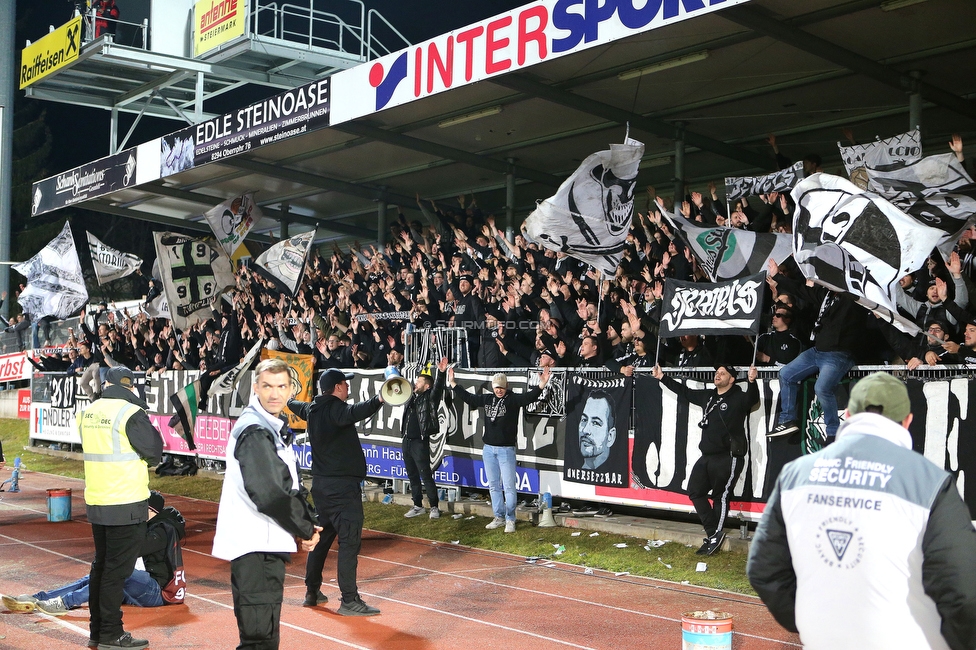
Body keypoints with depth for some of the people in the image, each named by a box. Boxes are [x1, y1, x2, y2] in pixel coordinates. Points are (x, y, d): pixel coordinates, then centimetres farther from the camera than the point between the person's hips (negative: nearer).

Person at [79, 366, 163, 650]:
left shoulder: (88, 412, 6)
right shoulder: (131, 413, -15)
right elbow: (154, 452, -11)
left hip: (96, 501, 7)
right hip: (126, 503, -7)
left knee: (101, 564, 17)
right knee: (117, 568, -1)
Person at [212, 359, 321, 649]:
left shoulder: (276, 427, 14)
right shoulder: (254, 431, -17)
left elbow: (291, 485, 18)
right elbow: (269, 492, -25)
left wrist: (308, 523, 3)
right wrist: (304, 529, -14)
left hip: (268, 542, 10)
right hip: (254, 543, -10)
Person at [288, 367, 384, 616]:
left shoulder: (312, 409, 12)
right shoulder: (335, 409, -15)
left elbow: (297, 407, 37)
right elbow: (354, 412, -39)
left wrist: (287, 399, 60)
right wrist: (378, 400, -57)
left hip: (321, 483, 10)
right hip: (343, 485, -10)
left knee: (321, 537, 20)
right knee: (349, 540, -9)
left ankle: (312, 591, 29)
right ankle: (349, 600, -11)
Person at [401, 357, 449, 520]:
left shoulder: (430, 398, -5)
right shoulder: (411, 396, 12)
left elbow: (438, 387, -22)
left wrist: (441, 373, -37)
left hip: (420, 442, -7)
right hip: (407, 441, 7)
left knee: (426, 476, -5)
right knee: (412, 476, 12)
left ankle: (434, 507, 2)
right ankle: (417, 506, 21)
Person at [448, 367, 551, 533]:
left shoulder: (513, 399, -6)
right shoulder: (486, 399, 9)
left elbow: (530, 396, -21)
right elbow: (467, 397, 19)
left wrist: (542, 384, -36)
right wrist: (452, 383, 23)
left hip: (506, 449, -6)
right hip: (488, 449, 6)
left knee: (509, 486, -5)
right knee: (493, 486, 12)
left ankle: (510, 520, 3)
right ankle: (499, 517, 22)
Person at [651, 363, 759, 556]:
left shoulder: (738, 398, -6)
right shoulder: (707, 397, 15)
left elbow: (752, 399, -28)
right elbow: (684, 392, 25)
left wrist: (752, 382, -47)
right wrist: (662, 378, 27)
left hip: (728, 458, -8)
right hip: (707, 457, 8)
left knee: (720, 496, -3)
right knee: (695, 491, 7)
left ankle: (716, 537, 8)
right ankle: (713, 533, 9)